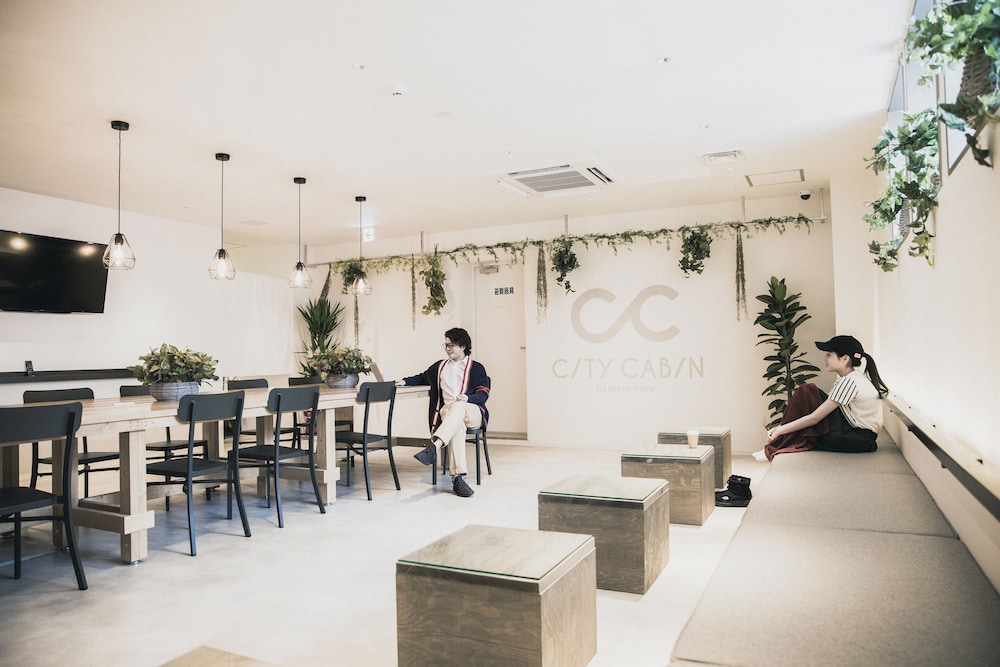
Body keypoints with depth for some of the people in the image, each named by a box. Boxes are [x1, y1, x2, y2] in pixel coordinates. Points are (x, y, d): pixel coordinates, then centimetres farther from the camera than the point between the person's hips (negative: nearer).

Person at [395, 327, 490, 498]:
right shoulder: (440, 366, 28)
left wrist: (468, 398, -19)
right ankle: (458, 477, -48)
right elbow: (423, 377, 41)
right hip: (447, 410, 1)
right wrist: (405, 381, 20)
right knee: (457, 424, -38)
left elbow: (483, 394, 2)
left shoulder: (476, 368, 14)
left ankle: (433, 447, -56)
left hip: (473, 413, -1)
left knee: (458, 407, -40)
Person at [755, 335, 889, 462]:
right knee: (806, 391, 2)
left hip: (859, 439, -9)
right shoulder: (848, 376, 8)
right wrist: (782, 427, 3)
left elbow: (814, 418, -20)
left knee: (806, 393, -16)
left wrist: (780, 430, -10)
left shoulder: (849, 382, -21)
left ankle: (779, 446, -9)